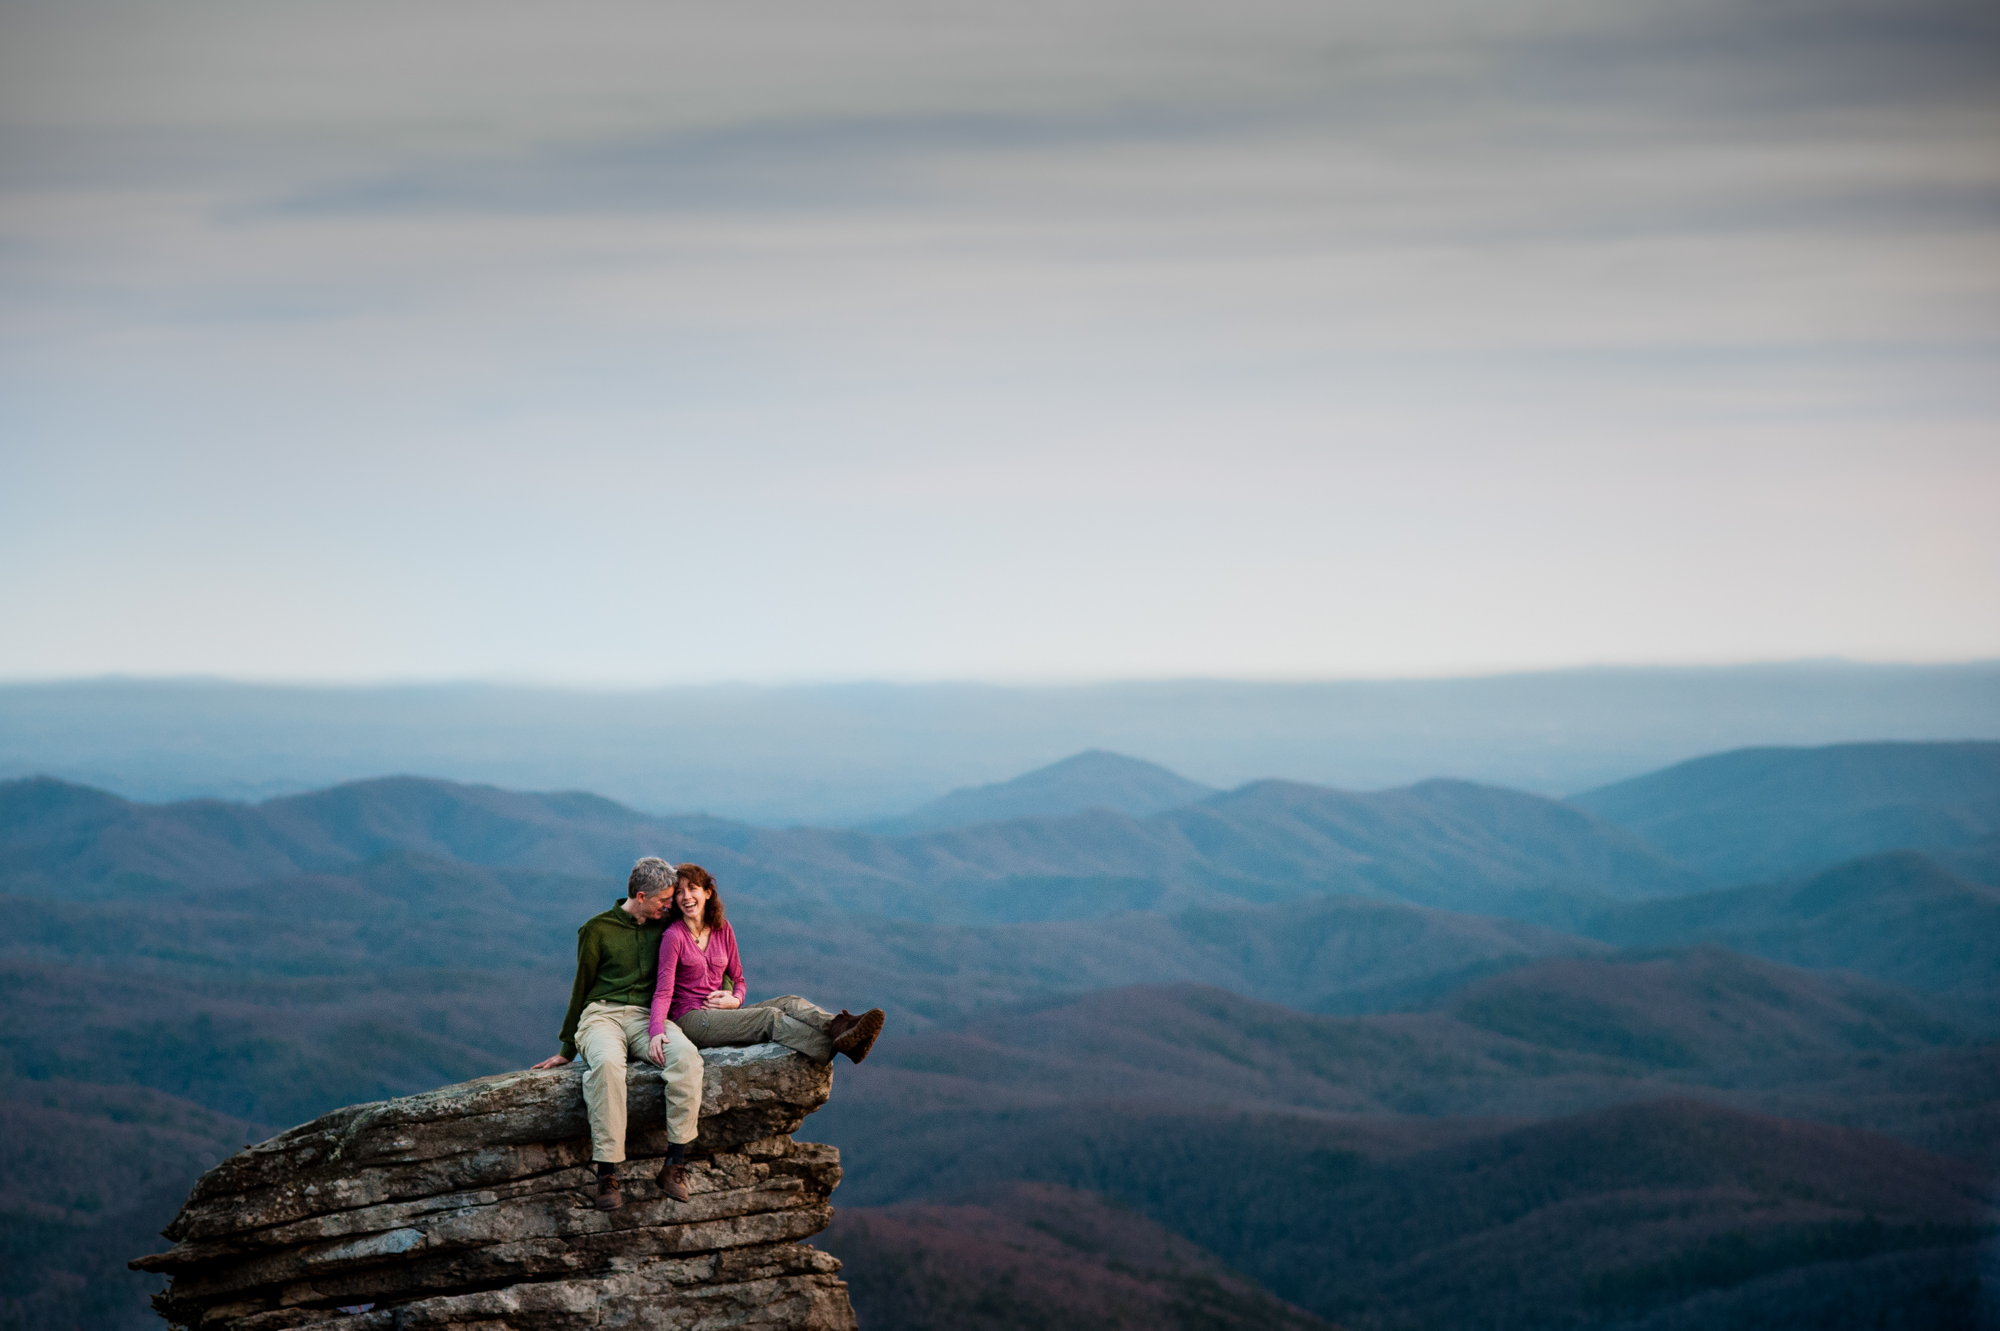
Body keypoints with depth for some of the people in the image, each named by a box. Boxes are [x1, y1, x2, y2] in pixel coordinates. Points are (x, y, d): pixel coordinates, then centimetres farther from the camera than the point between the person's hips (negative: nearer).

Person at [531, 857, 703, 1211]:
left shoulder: (664, 928, 18)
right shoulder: (597, 930, 9)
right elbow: (582, 988, 14)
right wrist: (567, 1050, 16)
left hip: (646, 1018, 3)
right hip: (602, 1014, -3)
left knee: (686, 1057, -33)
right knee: (608, 1062, -40)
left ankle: (675, 1164, -32)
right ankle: (607, 1174, -42)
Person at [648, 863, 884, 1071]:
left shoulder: (723, 929, 12)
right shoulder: (673, 936, -6)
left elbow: (738, 979, 20)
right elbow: (663, 992, -13)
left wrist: (735, 1000, -5)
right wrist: (657, 1032, -31)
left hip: (718, 1013, 6)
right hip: (689, 1019, -6)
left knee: (789, 1003, -18)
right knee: (769, 1017, -28)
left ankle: (841, 1026, -49)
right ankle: (836, 1045, -52)